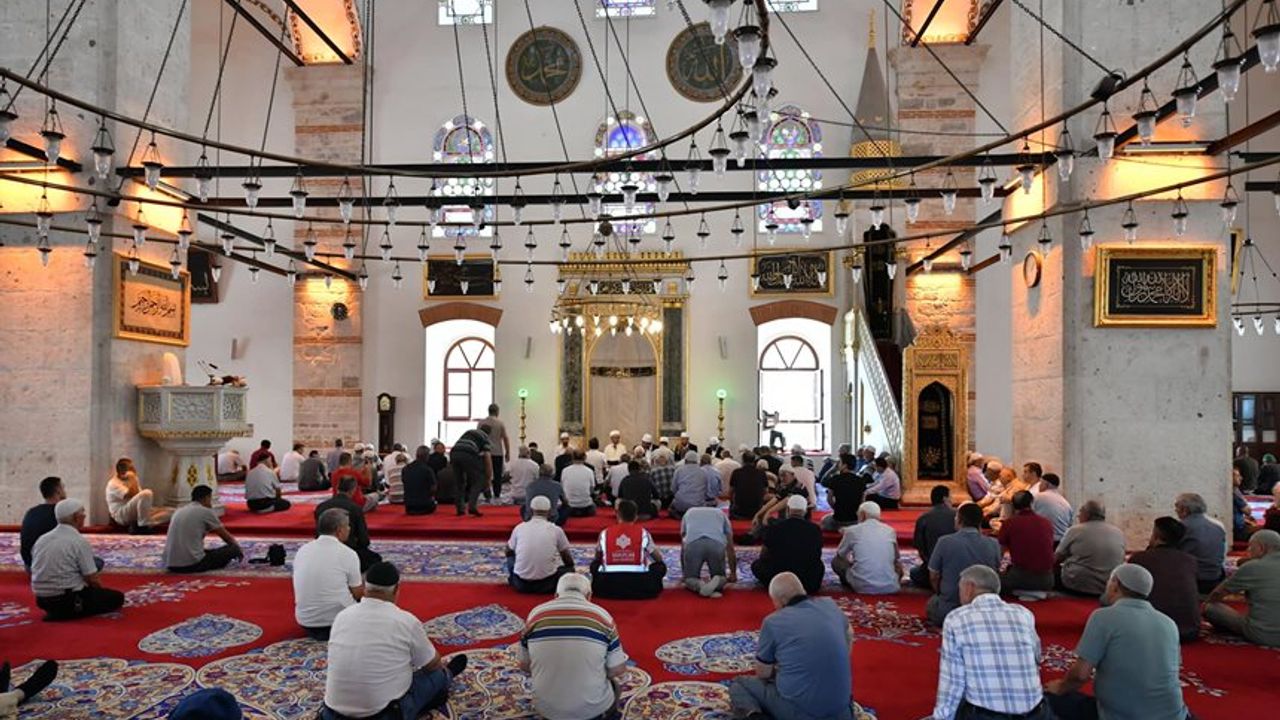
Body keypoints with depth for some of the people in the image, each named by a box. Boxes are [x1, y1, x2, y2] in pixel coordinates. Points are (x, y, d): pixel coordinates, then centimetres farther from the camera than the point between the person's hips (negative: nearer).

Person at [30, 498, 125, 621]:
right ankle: (73, 612, -7)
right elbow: (92, 579, -15)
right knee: (117, 597, 3)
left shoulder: (40, 540, 6)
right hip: (68, 600, -8)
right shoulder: (80, 541, -16)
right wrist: (99, 586, 8)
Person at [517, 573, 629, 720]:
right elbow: (618, 669, -2)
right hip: (593, 707, -1)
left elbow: (524, 665, 6)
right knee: (614, 680, 31)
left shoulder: (535, 614, -4)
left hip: (547, 708, 1)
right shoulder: (602, 615, -7)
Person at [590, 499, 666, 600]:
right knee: (660, 566, 22)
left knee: (595, 564, 30)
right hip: (640, 589, -1)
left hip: (607, 588, 1)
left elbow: (598, 557, 26)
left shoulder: (605, 533, 8)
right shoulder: (643, 533, 5)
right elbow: (659, 558, 16)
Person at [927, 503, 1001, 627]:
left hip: (948, 611, -3)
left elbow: (934, 577, -1)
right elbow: (994, 578, 7)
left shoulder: (944, 542, -13)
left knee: (932, 603, 30)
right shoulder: (993, 544, -6)